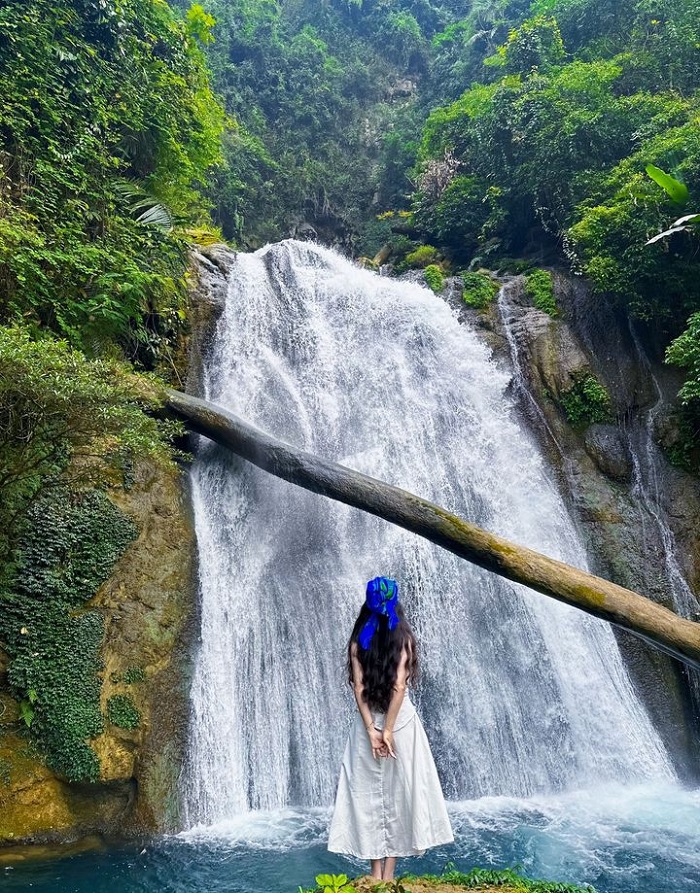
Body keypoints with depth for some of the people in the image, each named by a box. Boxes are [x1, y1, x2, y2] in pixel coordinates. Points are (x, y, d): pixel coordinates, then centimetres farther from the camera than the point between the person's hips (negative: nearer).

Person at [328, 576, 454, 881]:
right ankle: (388, 873, 16)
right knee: (398, 792, 9)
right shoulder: (404, 637, -7)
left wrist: (371, 730, -7)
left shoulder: (357, 641, -3)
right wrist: (388, 730, -11)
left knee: (368, 793, 12)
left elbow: (358, 688, -8)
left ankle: (376, 872, 19)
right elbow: (400, 686, -14)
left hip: (366, 723, 1)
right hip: (400, 720, -1)